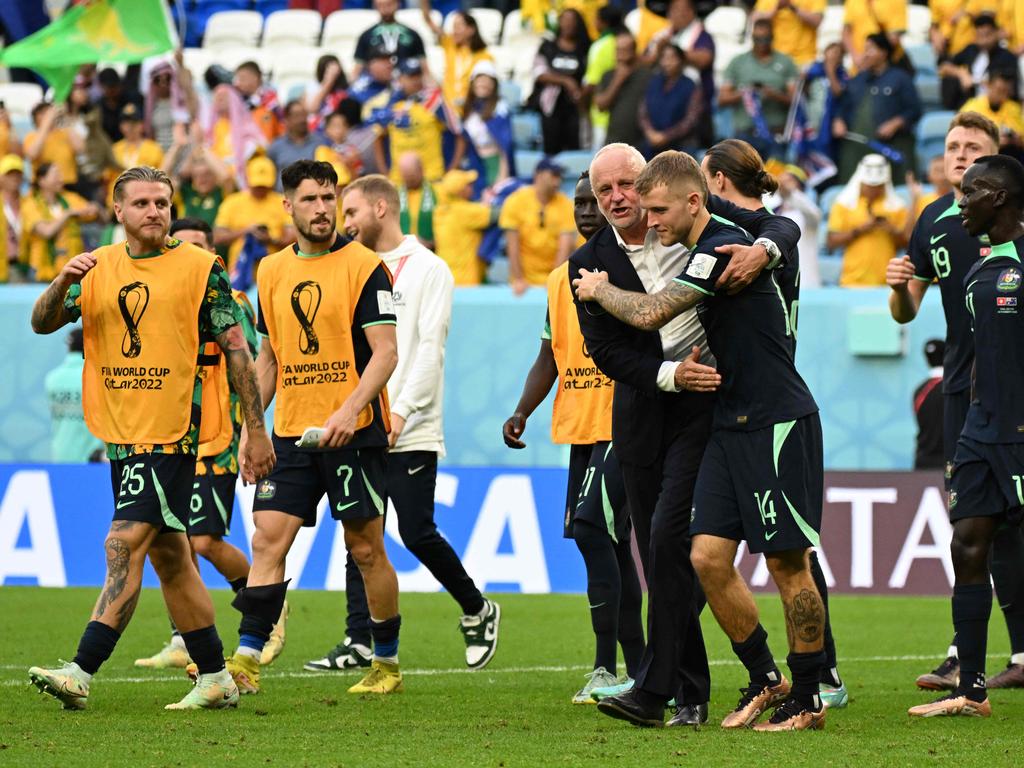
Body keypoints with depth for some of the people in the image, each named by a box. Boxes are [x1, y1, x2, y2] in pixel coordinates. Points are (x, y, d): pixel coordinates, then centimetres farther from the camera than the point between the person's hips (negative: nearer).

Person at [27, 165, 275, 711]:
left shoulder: (199, 268, -4)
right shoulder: (98, 268, 11)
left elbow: (237, 349, -2)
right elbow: (42, 323, 5)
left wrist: (256, 431, -4)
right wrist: (63, 283, -17)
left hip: (173, 434, -6)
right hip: (122, 434, 6)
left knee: (124, 547, -14)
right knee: (167, 556, 11)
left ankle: (81, 673, -20)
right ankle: (215, 680, 19)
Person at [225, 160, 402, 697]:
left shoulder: (363, 266, -5)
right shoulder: (272, 271, 11)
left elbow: (386, 351, -11)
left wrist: (350, 410, -23)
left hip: (353, 432, -4)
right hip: (291, 432, 4)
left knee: (366, 548, 2)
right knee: (268, 538, -6)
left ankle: (387, 665, 14)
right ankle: (246, 661, -9)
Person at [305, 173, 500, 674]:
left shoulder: (428, 270, -3)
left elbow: (430, 348, -12)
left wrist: (401, 411, -22)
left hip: (411, 432, -6)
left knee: (417, 534, -8)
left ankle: (477, 611, 13)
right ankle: (359, 642, 1)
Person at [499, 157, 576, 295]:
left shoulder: (565, 204, -4)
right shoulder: (516, 201, -6)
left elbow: (565, 247, -11)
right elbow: (513, 246, -9)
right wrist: (519, 280, -16)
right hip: (525, 281, -1)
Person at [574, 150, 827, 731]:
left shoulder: (724, 248, -16)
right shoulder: (707, 250, 14)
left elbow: (650, 314, -19)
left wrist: (599, 290, -2)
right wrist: (696, 364, 14)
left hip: (779, 422, -9)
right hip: (731, 424, 9)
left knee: (788, 562, -4)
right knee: (709, 556, 2)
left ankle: (807, 698, 4)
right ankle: (765, 679, 14)